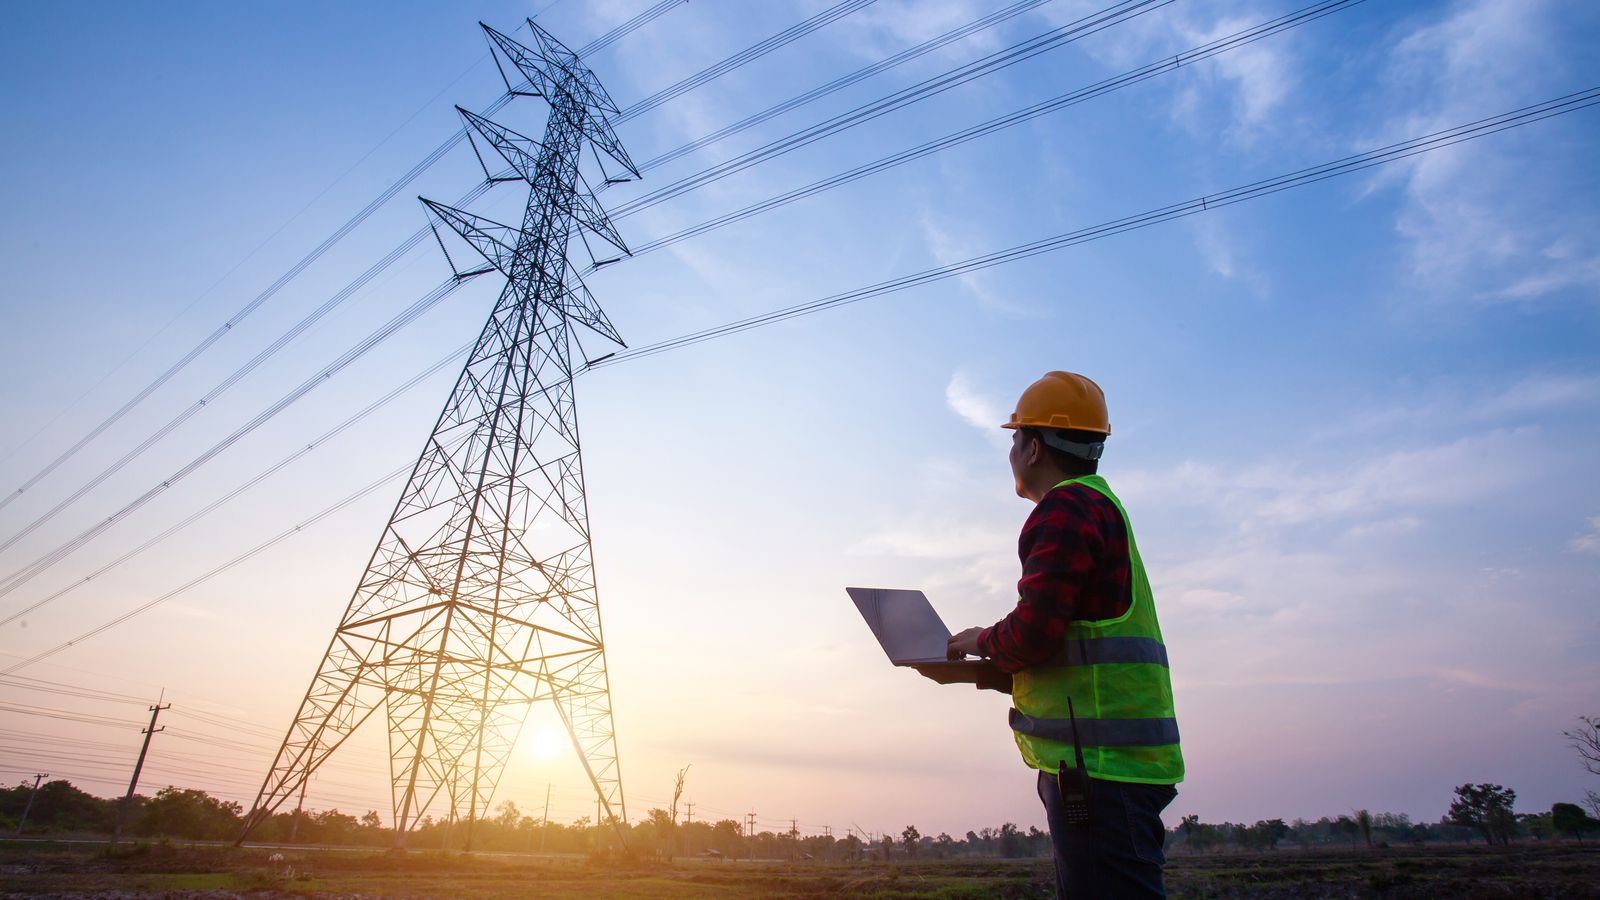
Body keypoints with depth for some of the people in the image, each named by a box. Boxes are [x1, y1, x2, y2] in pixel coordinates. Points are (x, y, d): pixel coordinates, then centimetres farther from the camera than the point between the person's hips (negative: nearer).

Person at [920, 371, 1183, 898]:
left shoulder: (1066, 507, -10)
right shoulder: (1100, 508, 23)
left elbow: (1034, 633, -20)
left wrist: (981, 642, 1)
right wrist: (971, 673, 19)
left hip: (1098, 765, -11)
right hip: (1106, 761, 11)